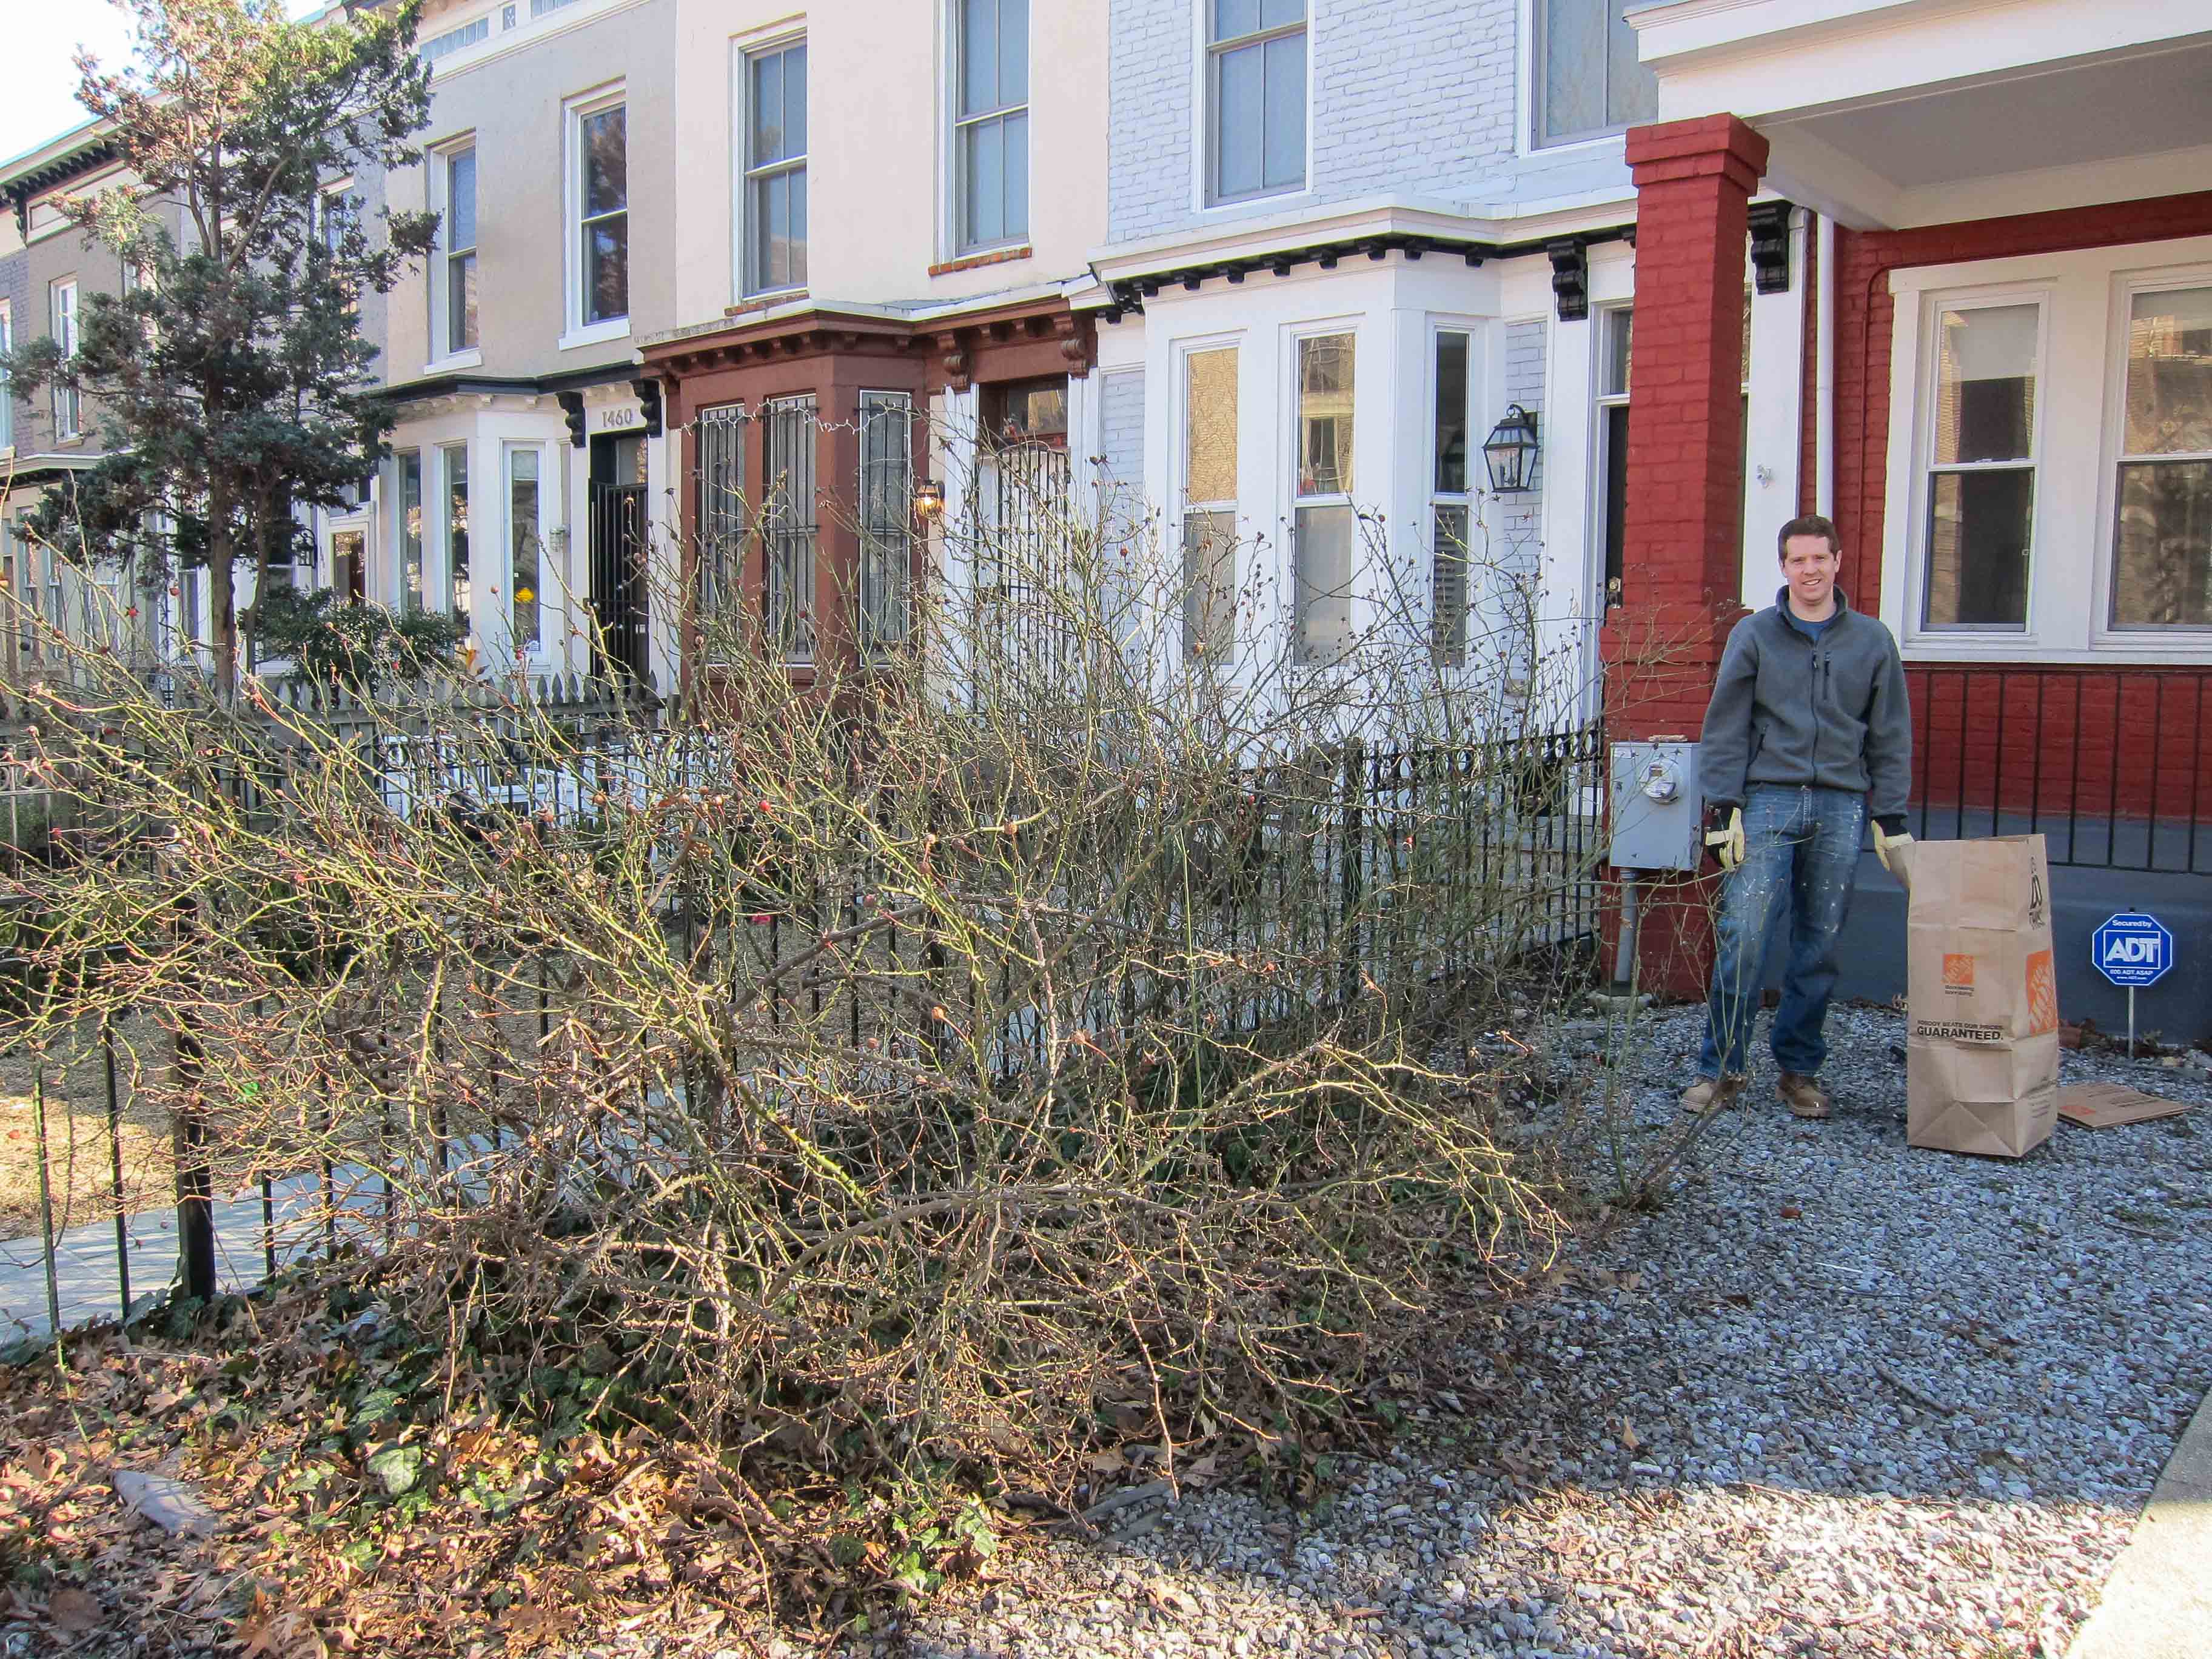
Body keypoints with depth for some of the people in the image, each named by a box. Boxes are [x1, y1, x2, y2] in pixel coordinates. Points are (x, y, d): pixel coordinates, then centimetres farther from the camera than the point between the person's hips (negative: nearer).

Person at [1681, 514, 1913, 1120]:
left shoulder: (1872, 641, 11)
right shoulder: (1754, 635, 5)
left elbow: (1891, 737, 12)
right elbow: (1725, 729, 3)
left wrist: (1891, 819, 6)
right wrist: (1722, 809, -5)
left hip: (1841, 808, 2)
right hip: (1768, 802, -2)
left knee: (1820, 947, 5)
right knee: (1743, 937, -9)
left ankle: (1800, 1070, 17)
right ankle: (1722, 1067, 2)